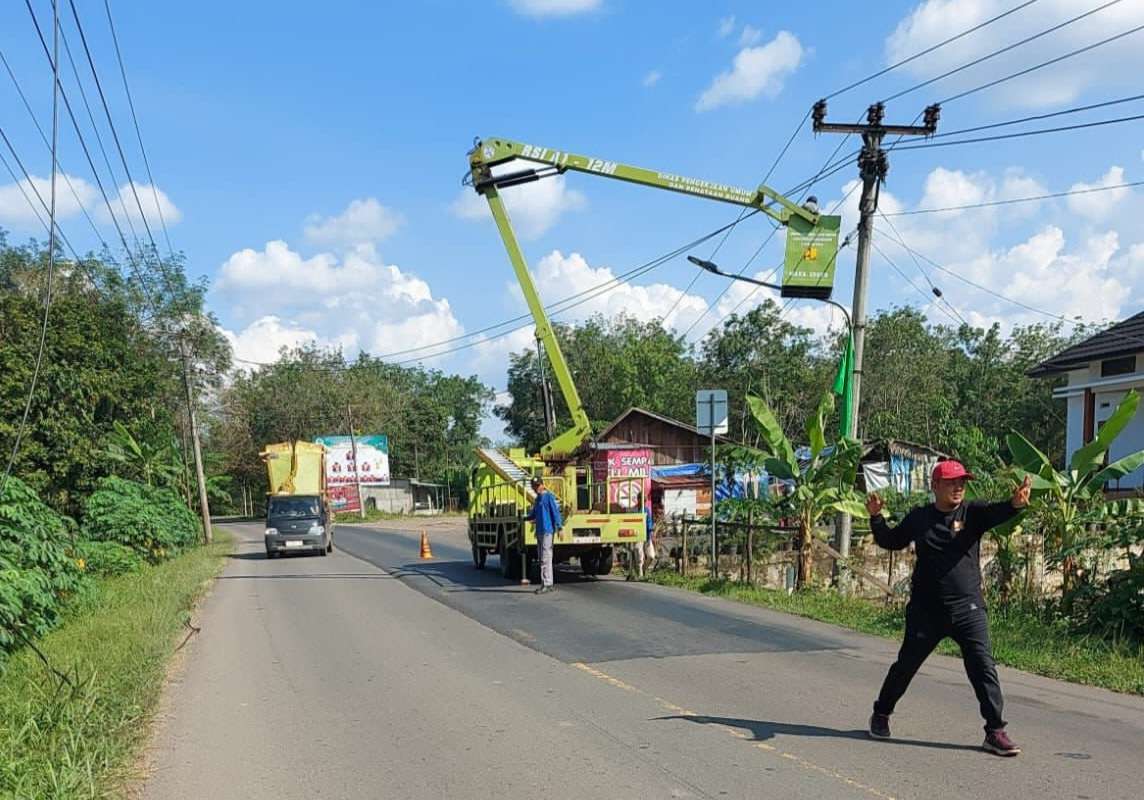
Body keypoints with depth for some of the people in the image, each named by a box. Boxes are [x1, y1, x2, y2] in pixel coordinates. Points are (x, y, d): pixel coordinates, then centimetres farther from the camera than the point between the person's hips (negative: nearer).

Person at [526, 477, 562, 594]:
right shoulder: (537, 499, 19)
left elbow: (556, 511, -12)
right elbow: (534, 514, 26)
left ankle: (547, 584, -8)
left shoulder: (549, 496, -7)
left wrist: (559, 527, -18)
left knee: (546, 558, -9)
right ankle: (548, 584, 17)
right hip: (539, 531, 9)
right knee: (542, 559, 11)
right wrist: (526, 518, 9)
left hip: (547, 531, -9)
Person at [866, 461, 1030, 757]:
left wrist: (1014, 504, -47)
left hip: (968, 609, -1)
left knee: (983, 668, -6)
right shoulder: (918, 517, 3)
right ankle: (881, 713, 33)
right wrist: (876, 517, 2)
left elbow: (996, 512, -25)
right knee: (905, 665, 13)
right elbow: (891, 541, 18)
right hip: (925, 610, 1)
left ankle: (995, 732, 2)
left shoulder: (972, 513, -3)